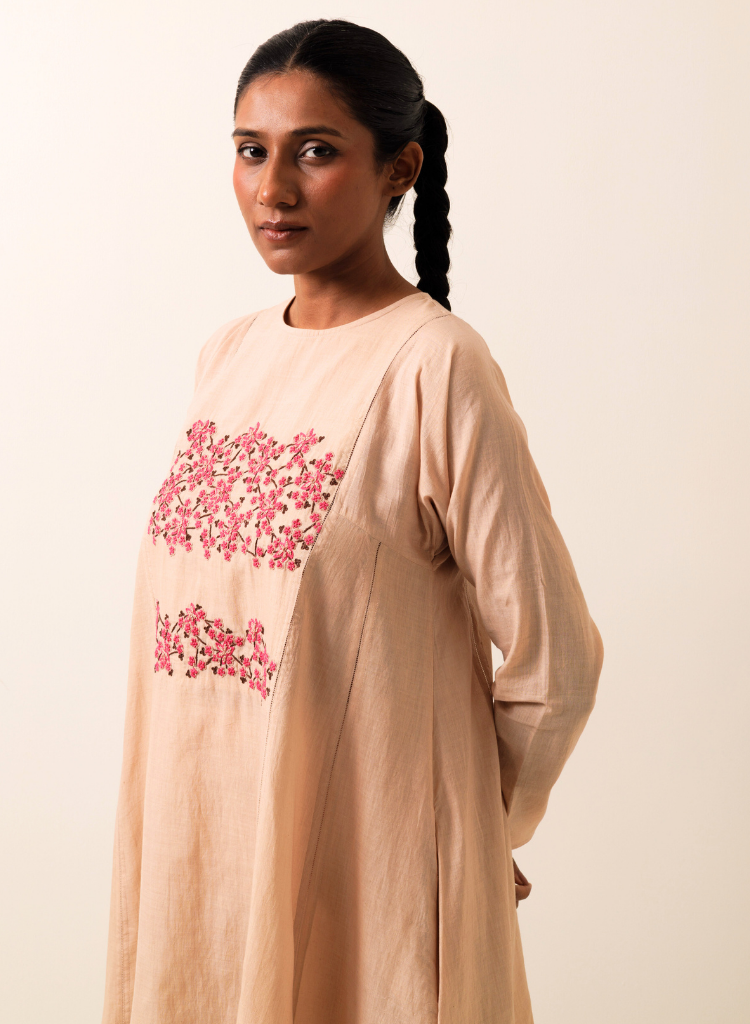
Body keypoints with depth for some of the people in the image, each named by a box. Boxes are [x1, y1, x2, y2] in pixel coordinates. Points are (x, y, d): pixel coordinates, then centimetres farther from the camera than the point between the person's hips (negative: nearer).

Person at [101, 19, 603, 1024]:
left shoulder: (434, 367, -15)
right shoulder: (228, 355, 5)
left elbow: (553, 659, -13)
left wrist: (467, 830, -1)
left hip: (363, 863, -6)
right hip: (199, 837, 6)